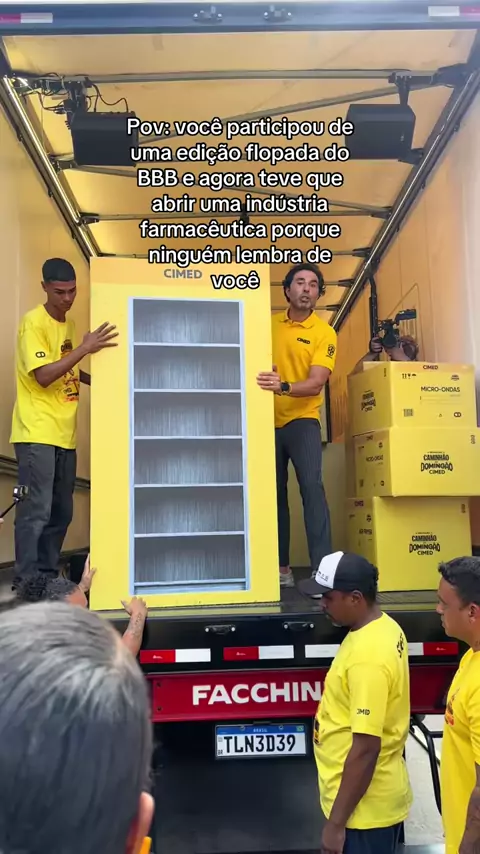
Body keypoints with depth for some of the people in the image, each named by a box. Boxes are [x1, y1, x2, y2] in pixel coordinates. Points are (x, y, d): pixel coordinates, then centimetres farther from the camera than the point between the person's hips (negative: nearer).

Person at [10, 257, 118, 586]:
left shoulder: (70, 324, 14)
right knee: (36, 512, -8)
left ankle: (47, 577, 24)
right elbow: (44, 376, -19)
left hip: (65, 435, 8)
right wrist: (84, 348, -23)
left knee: (61, 512, 12)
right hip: (37, 435, -8)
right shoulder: (33, 322, -10)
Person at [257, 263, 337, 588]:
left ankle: (322, 569, -15)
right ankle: (281, 567, 17)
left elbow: (316, 383, -15)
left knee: (311, 485, -18)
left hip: (302, 420, -3)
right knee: (274, 494, 7)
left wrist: (283, 386, -32)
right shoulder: (269, 324, 6)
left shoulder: (324, 333, -4)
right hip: (267, 420, 3)